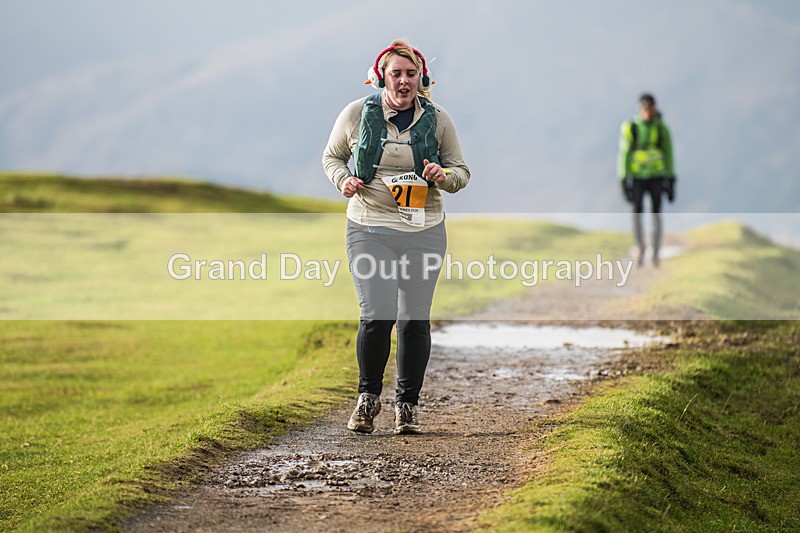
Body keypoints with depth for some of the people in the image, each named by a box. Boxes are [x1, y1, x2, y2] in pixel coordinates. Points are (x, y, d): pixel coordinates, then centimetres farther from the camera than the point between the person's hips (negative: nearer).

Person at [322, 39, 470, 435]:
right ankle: (368, 396, 8)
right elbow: (332, 156, 15)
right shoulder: (357, 113, 1)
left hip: (424, 231, 2)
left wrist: (442, 176, -10)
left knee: (414, 319, 1)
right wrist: (343, 180, -6)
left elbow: (461, 172, 13)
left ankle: (407, 405, 17)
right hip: (369, 229, -2)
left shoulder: (437, 119, 4)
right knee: (378, 314, -15)